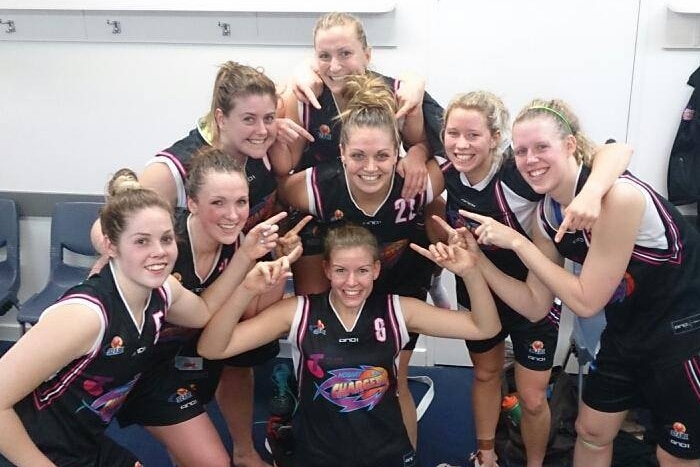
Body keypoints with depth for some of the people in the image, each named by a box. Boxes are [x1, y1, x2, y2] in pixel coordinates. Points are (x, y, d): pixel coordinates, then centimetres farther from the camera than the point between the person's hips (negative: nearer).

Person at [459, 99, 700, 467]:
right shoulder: (547, 213, -6)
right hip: (627, 330, 7)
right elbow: (535, 306, -4)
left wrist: (517, 242, -24)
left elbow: (585, 302, -25)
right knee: (591, 432, 18)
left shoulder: (618, 196, -30)